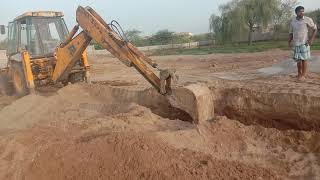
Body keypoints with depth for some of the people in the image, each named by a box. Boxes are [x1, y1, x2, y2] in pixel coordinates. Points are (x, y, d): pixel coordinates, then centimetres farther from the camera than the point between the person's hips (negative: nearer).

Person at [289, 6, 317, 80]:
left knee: (304, 59, -2)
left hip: (304, 43, -3)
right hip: (296, 43, 3)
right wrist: (289, 41, 6)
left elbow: (315, 29, 2)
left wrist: (311, 39, -7)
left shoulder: (308, 20, -4)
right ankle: (299, 74, 21)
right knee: (298, 59, 8)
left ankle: (303, 75, 5)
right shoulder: (293, 21, 7)